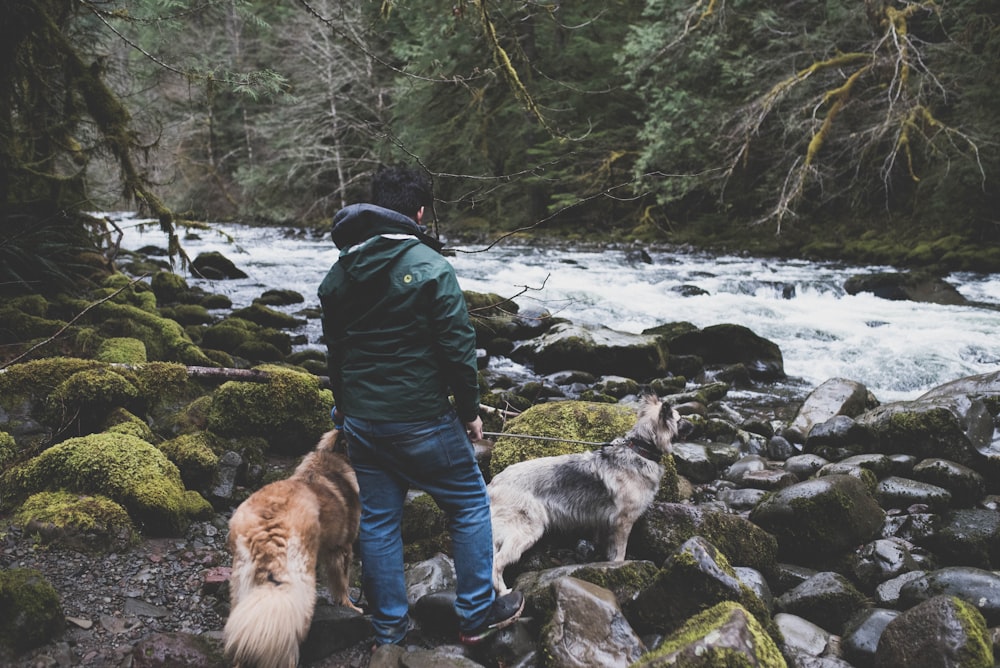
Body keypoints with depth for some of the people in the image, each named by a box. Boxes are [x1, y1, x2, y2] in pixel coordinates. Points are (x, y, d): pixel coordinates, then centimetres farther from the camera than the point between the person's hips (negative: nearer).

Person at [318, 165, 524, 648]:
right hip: (420, 420, -6)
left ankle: (389, 629, 26)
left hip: (360, 422, 6)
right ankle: (476, 616, 21)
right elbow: (457, 346, -15)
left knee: (378, 521, 14)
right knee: (470, 505, 12)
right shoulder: (428, 265, -14)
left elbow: (334, 350, 15)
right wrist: (470, 410, -4)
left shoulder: (339, 272, 7)